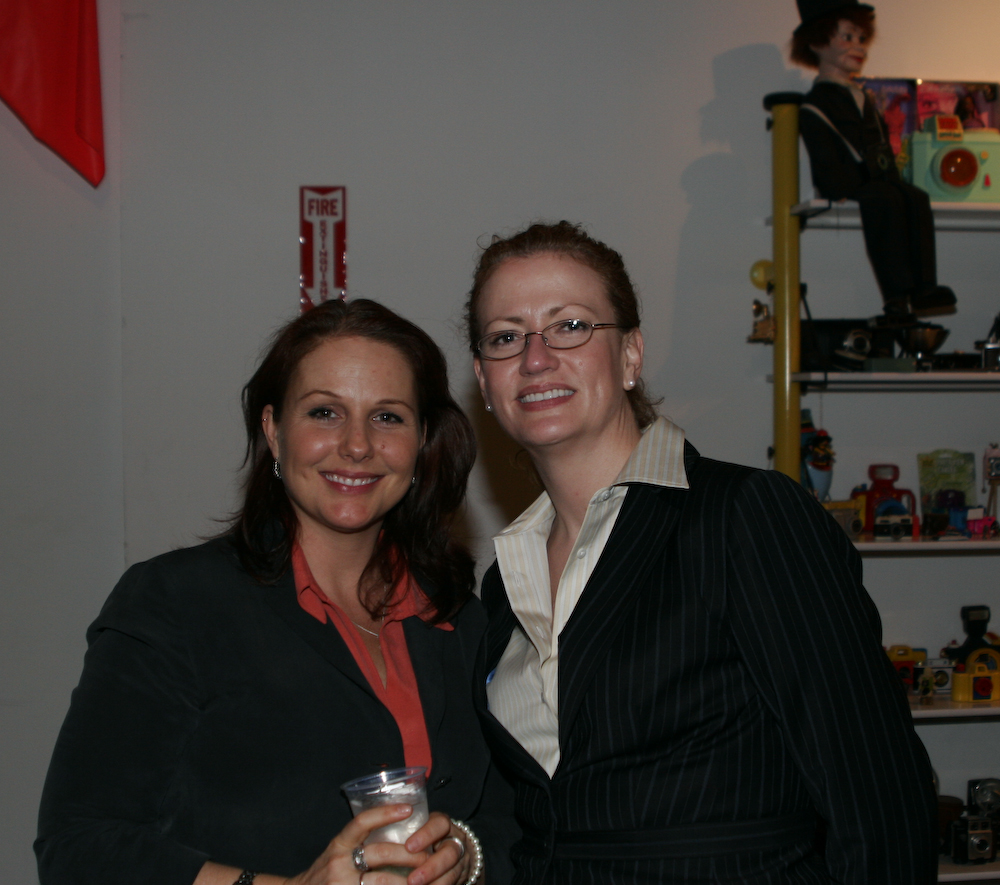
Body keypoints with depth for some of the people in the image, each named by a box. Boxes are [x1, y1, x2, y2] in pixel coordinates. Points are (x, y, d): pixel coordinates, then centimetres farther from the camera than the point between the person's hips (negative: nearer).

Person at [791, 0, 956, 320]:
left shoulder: (866, 101, 30)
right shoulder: (816, 105, 2)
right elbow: (827, 164, -10)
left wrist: (894, 181, 7)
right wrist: (858, 189, -21)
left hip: (881, 182, 7)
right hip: (844, 190, -7)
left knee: (917, 199, -23)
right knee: (886, 201, -34)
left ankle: (924, 289, -33)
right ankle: (896, 296, -38)